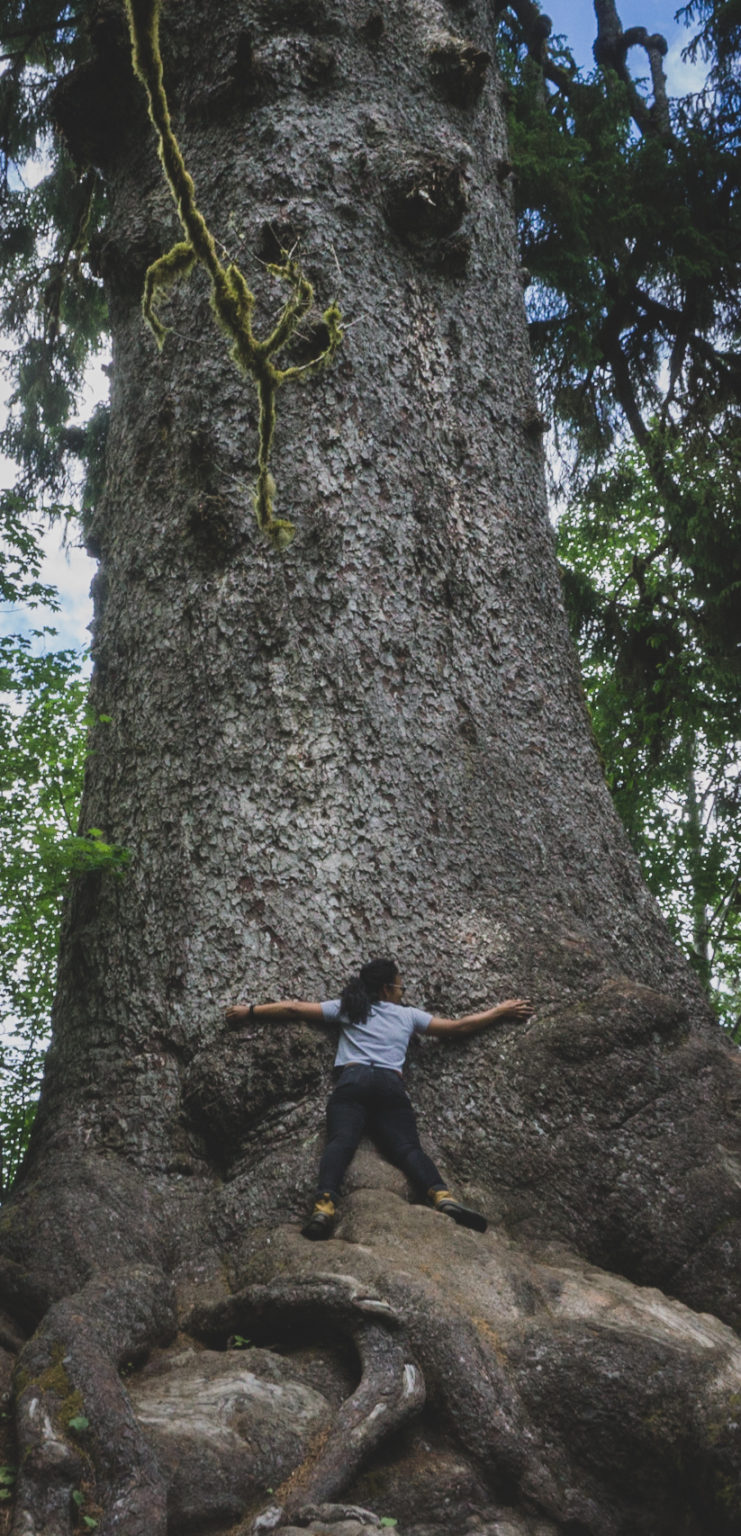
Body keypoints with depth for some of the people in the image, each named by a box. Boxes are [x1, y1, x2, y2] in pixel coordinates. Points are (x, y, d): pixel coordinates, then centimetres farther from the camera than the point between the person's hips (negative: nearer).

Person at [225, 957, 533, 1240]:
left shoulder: (346, 1008, 25)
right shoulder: (408, 1015, 25)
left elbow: (294, 1008, 24)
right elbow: (459, 1027, 28)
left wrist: (250, 1010, 35)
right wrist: (501, 1010, 41)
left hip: (353, 1081, 0)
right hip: (391, 1086, 0)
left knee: (340, 1141, -20)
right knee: (408, 1147, -13)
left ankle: (325, 1205, -46)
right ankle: (442, 1196, -40)